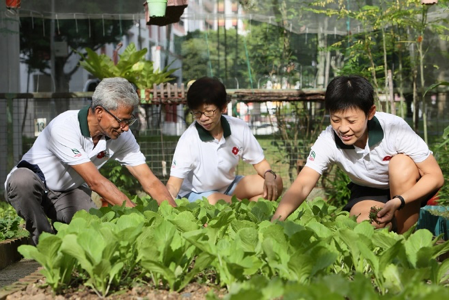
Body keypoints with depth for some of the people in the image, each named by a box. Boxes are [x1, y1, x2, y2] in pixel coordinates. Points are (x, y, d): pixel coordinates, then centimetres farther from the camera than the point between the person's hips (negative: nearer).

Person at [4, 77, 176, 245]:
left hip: (69, 193, 4)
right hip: (31, 187, -4)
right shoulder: (64, 127, -32)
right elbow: (96, 182, -34)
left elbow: (150, 182, -14)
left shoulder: (123, 136, -14)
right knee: (23, 179, -38)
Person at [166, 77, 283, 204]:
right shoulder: (188, 140, -24)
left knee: (275, 182, -13)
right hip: (195, 194, -5)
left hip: (228, 186, 5)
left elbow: (259, 162, 0)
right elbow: (173, 185, -26)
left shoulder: (239, 128, -13)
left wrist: (269, 176, -23)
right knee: (214, 201, -39)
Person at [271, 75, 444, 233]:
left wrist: (398, 202, -43)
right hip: (368, 194, 1)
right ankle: (390, 223, 6)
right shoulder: (328, 141, -25)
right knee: (364, 222, -31)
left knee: (402, 164, -32)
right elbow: (302, 185, -34)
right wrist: (277, 220, -53)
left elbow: (435, 176, -26)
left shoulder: (395, 128, -31)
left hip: (409, 190, -1)